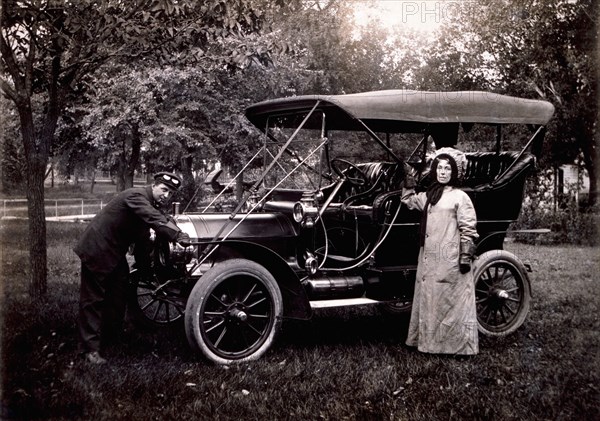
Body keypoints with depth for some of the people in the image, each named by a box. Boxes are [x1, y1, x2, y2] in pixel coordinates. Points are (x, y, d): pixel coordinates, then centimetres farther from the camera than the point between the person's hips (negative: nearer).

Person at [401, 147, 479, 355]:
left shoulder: (460, 197, -8)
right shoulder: (429, 196, 13)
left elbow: (468, 229, -11)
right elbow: (409, 201, 32)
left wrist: (466, 257, -15)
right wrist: (408, 184, 20)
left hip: (450, 260, -7)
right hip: (429, 259, 7)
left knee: (450, 301, -1)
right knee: (428, 299, 13)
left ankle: (457, 345, 8)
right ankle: (428, 339, 25)